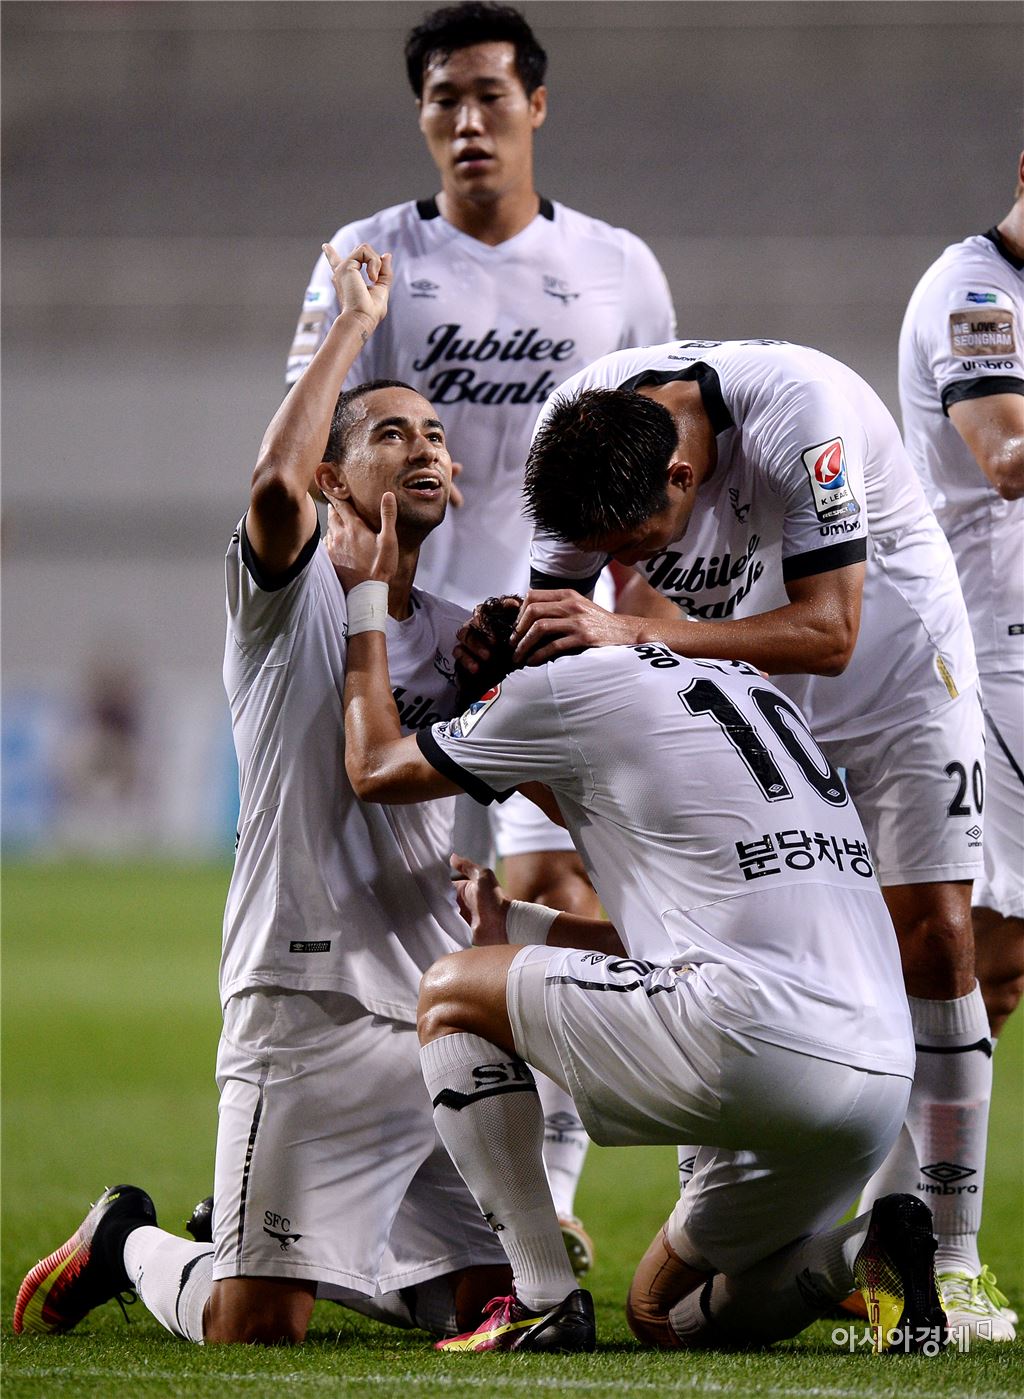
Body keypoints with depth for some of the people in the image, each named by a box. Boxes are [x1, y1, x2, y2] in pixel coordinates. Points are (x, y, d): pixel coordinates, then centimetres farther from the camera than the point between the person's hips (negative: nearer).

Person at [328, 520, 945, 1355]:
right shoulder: (749, 690, 30)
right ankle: (858, 1258, -1)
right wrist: (518, 925, 46)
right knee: (664, 1314, 26)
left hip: (757, 1038, -8)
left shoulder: (574, 687, 6)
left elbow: (376, 768, 20)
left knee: (452, 996, 13)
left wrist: (367, 595, 32)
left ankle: (543, 1304, 5)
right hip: (883, 1080, 8)